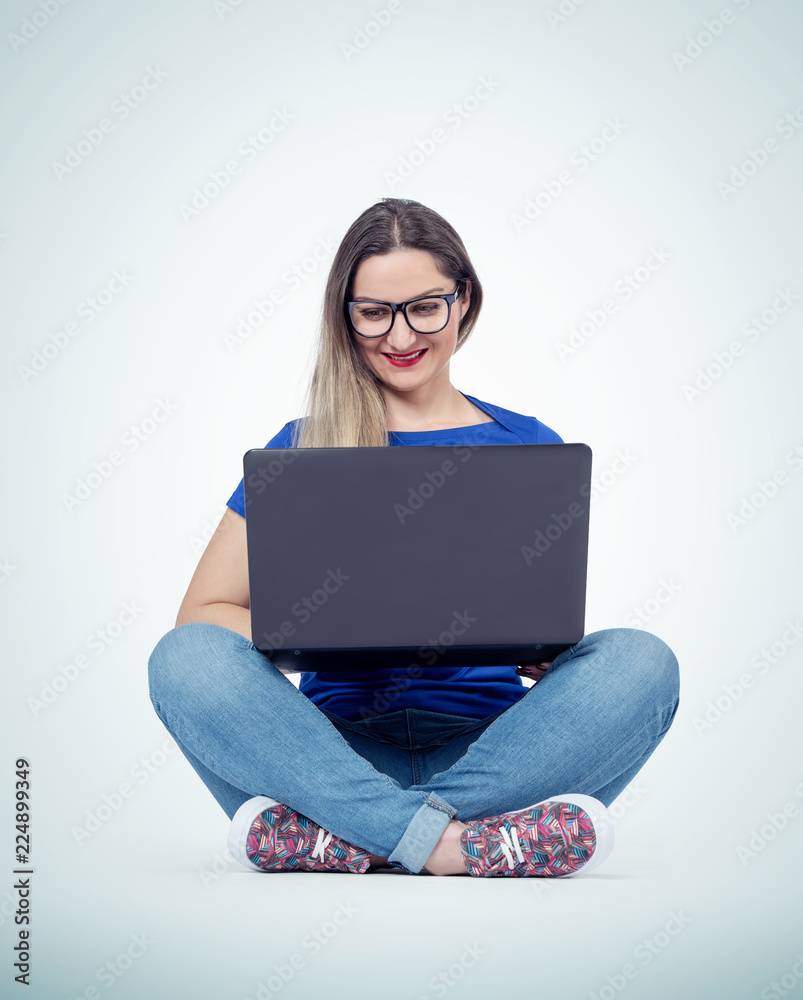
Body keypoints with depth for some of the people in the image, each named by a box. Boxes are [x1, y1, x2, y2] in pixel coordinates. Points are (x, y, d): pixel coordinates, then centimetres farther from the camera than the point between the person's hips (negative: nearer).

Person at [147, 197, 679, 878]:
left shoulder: (531, 449, 11)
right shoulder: (302, 449, 9)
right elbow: (201, 613, 2)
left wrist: (538, 654, -12)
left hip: (489, 746, 1)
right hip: (340, 741, 0)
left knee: (641, 660, -26)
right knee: (187, 659, -25)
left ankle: (342, 836, -30)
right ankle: (444, 841, -35)